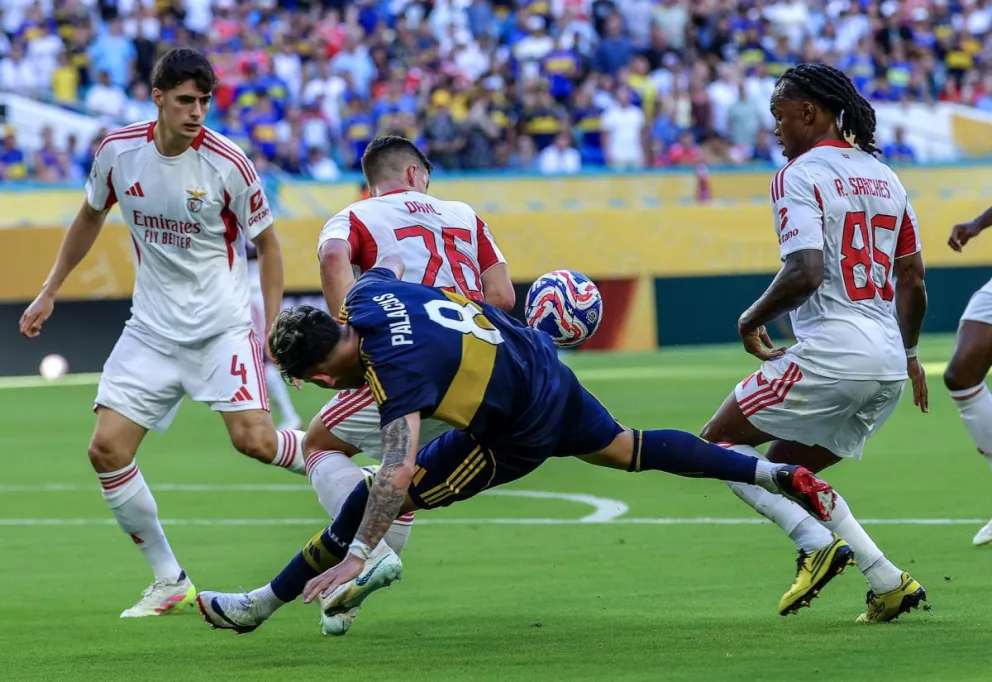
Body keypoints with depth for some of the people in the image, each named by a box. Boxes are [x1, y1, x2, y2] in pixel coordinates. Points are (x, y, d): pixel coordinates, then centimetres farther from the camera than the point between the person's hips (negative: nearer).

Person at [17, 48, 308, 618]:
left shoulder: (228, 163, -15)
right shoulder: (118, 152, -5)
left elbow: (266, 242, -2)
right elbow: (91, 217, 16)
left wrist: (273, 329, -6)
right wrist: (50, 291, 18)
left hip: (224, 327, -4)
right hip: (152, 330, 4)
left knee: (254, 439, -22)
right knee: (107, 448, -8)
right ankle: (170, 582, 5)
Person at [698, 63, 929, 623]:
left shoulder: (800, 175, -8)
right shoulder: (884, 177, 16)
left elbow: (805, 272, -21)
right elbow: (913, 279, 21)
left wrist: (752, 320, -4)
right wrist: (908, 353, 34)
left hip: (831, 353, -8)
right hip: (889, 366, 8)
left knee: (719, 443, 5)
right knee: (787, 468, 21)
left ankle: (817, 542, -13)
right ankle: (889, 583, 8)